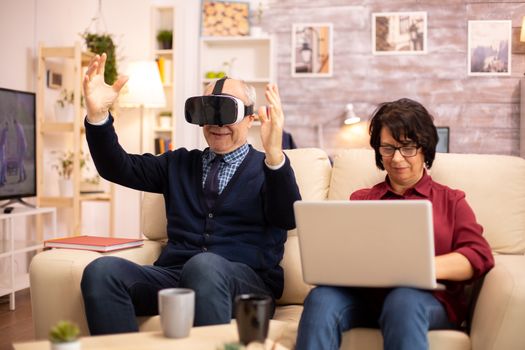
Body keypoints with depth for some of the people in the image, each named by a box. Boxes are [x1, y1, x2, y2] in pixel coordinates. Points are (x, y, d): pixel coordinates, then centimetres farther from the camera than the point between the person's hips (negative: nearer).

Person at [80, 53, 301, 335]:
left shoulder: (265, 168, 11)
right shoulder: (179, 163, 25)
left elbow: (288, 219, -9)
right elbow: (117, 168, 15)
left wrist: (274, 154, -27)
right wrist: (97, 116, -3)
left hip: (243, 278, -3)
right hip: (172, 276, 4)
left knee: (204, 265, -38)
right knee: (102, 270, -24)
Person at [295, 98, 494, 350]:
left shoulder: (451, 201, 18)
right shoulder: (360, 199, 25)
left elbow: (480, 256, 2)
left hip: (429, 300, -2)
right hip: (364, 297, 2)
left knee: (403, 300, -38)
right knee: (321, 298, -31)